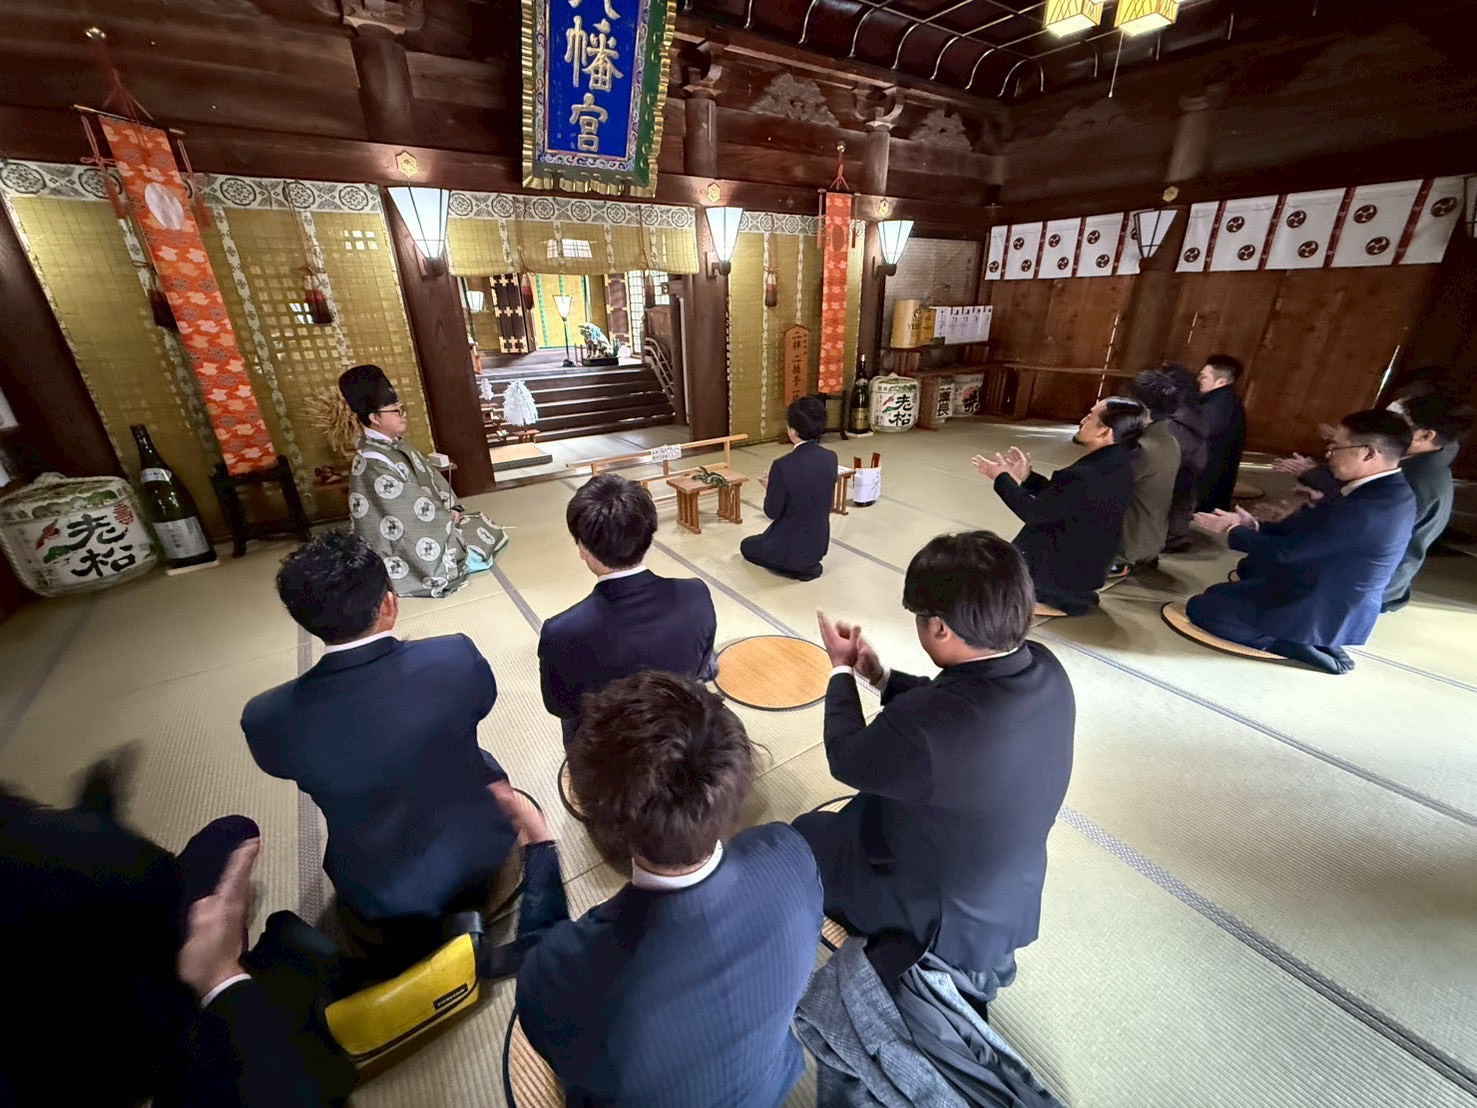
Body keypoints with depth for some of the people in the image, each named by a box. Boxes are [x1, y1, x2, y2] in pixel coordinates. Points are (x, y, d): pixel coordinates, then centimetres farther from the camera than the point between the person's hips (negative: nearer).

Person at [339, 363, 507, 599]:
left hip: (420, 525, 9)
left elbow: (430, 477, 8)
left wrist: (452, 509, -4)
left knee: (488, 530, 7)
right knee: (488, 535, -5)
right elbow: (418, 509, -25)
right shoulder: (374, 468, -28)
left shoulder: (396, 444, 1)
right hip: (407, 548, -9)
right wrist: (450, 517, -11)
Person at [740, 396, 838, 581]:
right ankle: (808, 564, 18)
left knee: (747, 546, 24)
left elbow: (772, 512, -16)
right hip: (819, 543, 7)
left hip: (790, 546, -7)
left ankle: (793, 567, 6)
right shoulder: (830, 458, -9)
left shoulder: (783, 466, -27)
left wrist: (769, 488, 3)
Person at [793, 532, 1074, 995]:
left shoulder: (925, 726, -40)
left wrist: (842, 670, -6)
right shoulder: (1045, 669, -18)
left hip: (944, 919, -6)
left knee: (804, 834, 15)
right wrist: (880, 675, -3)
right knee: (860, 809, 26)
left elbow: (846, 759, -19)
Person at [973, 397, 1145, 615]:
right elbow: (1057, 496, 8)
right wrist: (1026, 477, 3)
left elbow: (1033, 512, -21)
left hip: (1065, 570, -9)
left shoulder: (1086, 476, -33)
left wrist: (1002, 478, -10)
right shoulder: (1116, 463, -2)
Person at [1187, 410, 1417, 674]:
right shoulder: (1389, 489, 0)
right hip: (1340, 604, 10)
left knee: (1199, 608, -5)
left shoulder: (1366, 511, -31)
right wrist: (1255, 526, -1)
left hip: (1323, 613, -9)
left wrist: (1232, 530, -8)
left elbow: (1284, 551, -23)